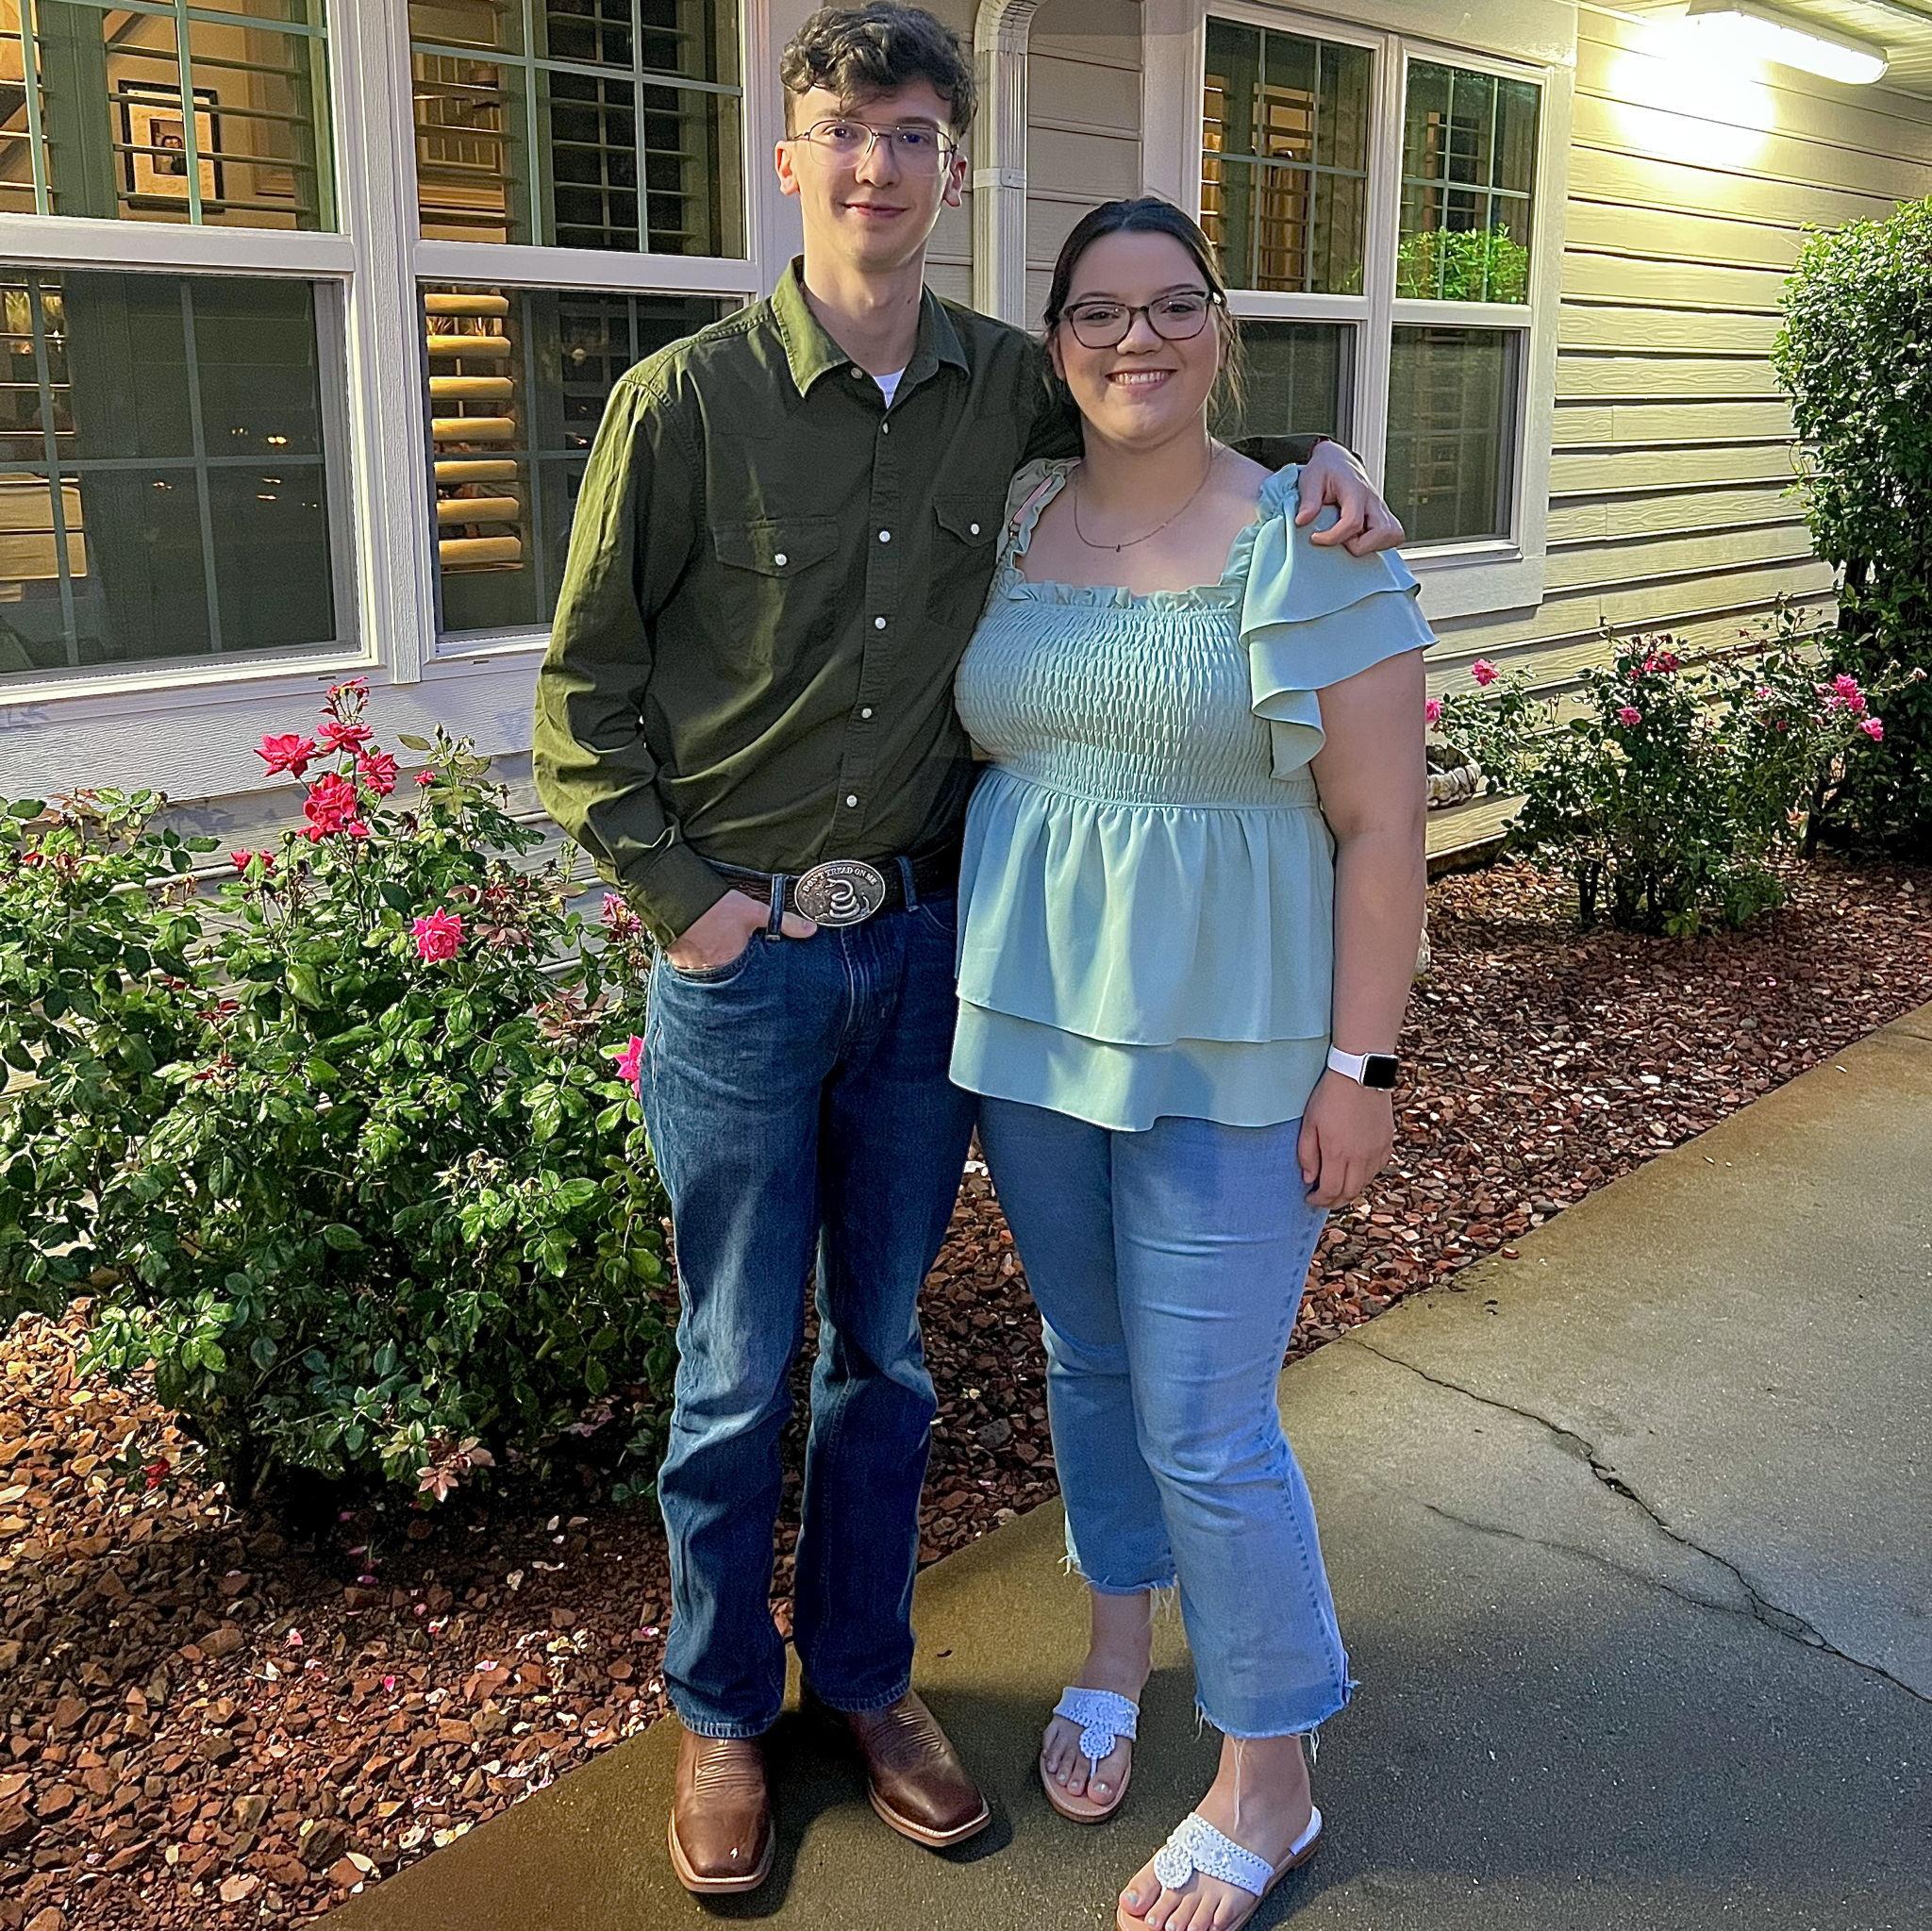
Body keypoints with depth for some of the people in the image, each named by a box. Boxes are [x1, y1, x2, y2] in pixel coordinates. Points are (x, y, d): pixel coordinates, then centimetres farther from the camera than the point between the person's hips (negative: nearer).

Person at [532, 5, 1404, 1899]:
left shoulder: (1007, 386, 1)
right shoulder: (684, 399, -9)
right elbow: (584, 691, -3)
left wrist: (1314, 456, 0)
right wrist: (682, 895, -10)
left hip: (925, 943, 3)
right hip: (743, 958, -3)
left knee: (885, 1346, 16)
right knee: (737, 1371, 10)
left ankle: (863, 1670, 38)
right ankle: (719, 1711, 32)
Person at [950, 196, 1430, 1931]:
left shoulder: (1307, 543, -9)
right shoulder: (1009, 523, 5)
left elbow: (1379, 825, -10)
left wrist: (1361, 1064, -13)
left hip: (1228, 1042, -5)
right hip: (1030, 1011, 5)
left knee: (1204, 1421, 0)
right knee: (1087, 1356, 19)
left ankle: (1268, 1783, 22)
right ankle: (1118, 1650, 43)